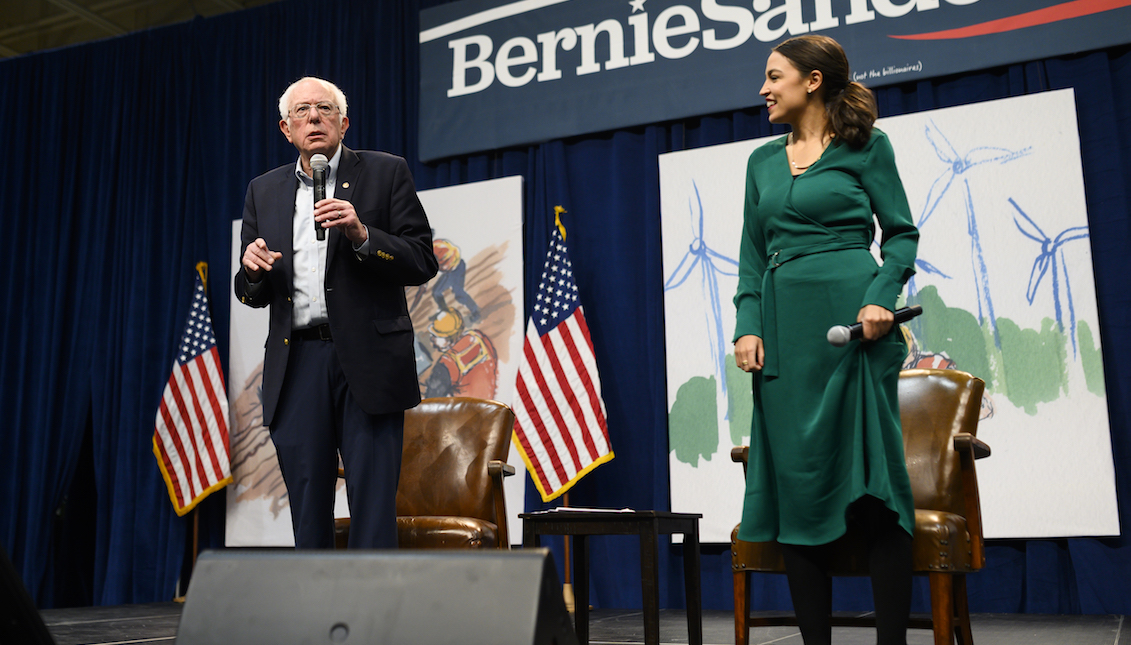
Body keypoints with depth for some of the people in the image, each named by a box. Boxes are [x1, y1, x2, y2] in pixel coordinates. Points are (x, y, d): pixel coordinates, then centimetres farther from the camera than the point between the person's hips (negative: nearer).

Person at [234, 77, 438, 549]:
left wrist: (361, 234, -16)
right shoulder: (263, 191, 17)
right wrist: (252, 270, -4)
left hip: (367, 361, -3)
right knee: (307, 508, 7)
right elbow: (251, 294, 18)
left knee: (373, 506, -4)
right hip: (296, 365, 4)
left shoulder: (386, 173, 6)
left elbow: (422, 263, -2)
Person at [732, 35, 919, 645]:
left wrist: (883, 296, -14)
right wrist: (748, 325, 3)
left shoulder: (866, 145, 5)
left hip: (852, 320, -4)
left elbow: (901, 233, 3)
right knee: (797, 480, 2)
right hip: (785, 326, 5)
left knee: (872, 475, -5)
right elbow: (752, 253, 16)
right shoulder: (763, 161, 18)